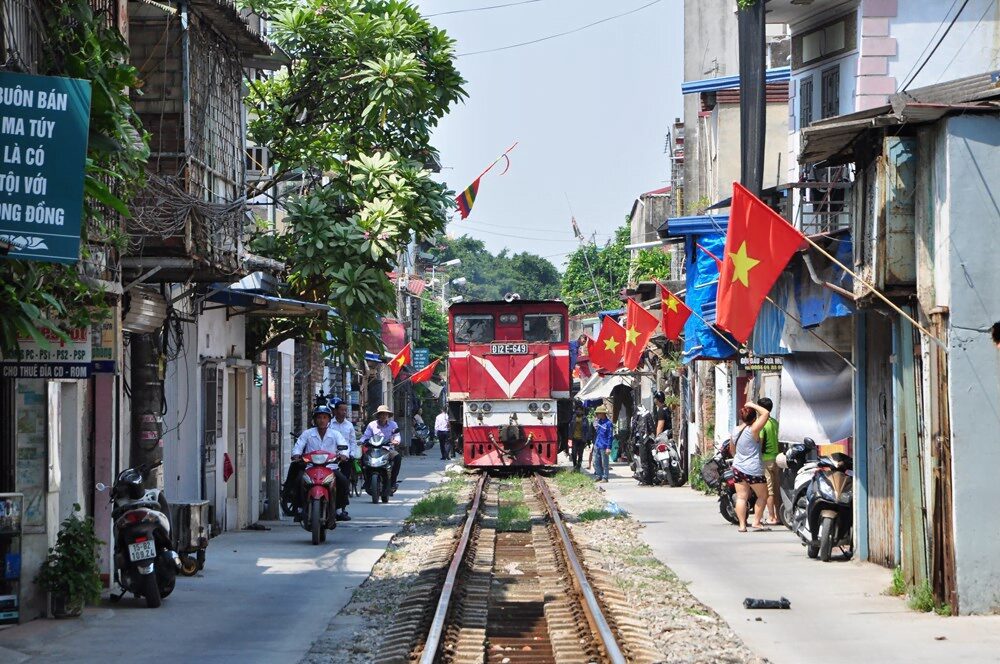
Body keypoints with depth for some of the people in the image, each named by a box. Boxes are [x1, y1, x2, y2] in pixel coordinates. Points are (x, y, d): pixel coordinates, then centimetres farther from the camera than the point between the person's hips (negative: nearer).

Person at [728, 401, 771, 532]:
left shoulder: (735, 431, 6)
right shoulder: (753, 430, -15)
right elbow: (766, 413, -15)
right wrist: (753, 405, -5)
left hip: (738, 468, 6)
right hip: (753, 470, -6)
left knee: (741, 497, 4)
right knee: (762, 496, 11)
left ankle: (742, 524, -2)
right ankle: (756, 521, 8)